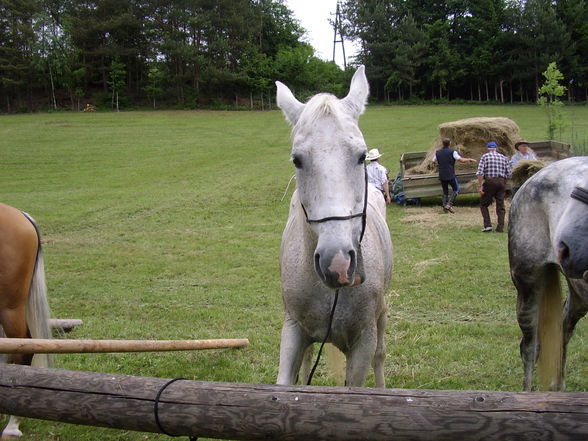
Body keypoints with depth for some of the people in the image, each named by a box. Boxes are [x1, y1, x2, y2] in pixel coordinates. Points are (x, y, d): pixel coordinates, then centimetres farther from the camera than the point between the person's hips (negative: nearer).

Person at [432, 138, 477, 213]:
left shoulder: (437, 152, 5)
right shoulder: (452, 152, -8)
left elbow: (434, 161, 18)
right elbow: (461, 160, -14)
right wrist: (469, 159, 1)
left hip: (442, 176, 4)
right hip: (451, 176, -4)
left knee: (445, 191, 16)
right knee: (456, 190, 10)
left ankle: (444, 206, 6)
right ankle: (449, 204, -4)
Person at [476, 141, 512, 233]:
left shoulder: (485, 156, 3)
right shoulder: (504, 157, 13)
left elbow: (480, 172, -8)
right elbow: (508, 174, 7)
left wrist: (480, 186, -9)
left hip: (489, 181, -3)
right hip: (501, 182, 3)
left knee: (484, 204, 9)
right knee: (500, 206, 8)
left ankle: (487, 225, -2)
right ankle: (500, 227, 4)